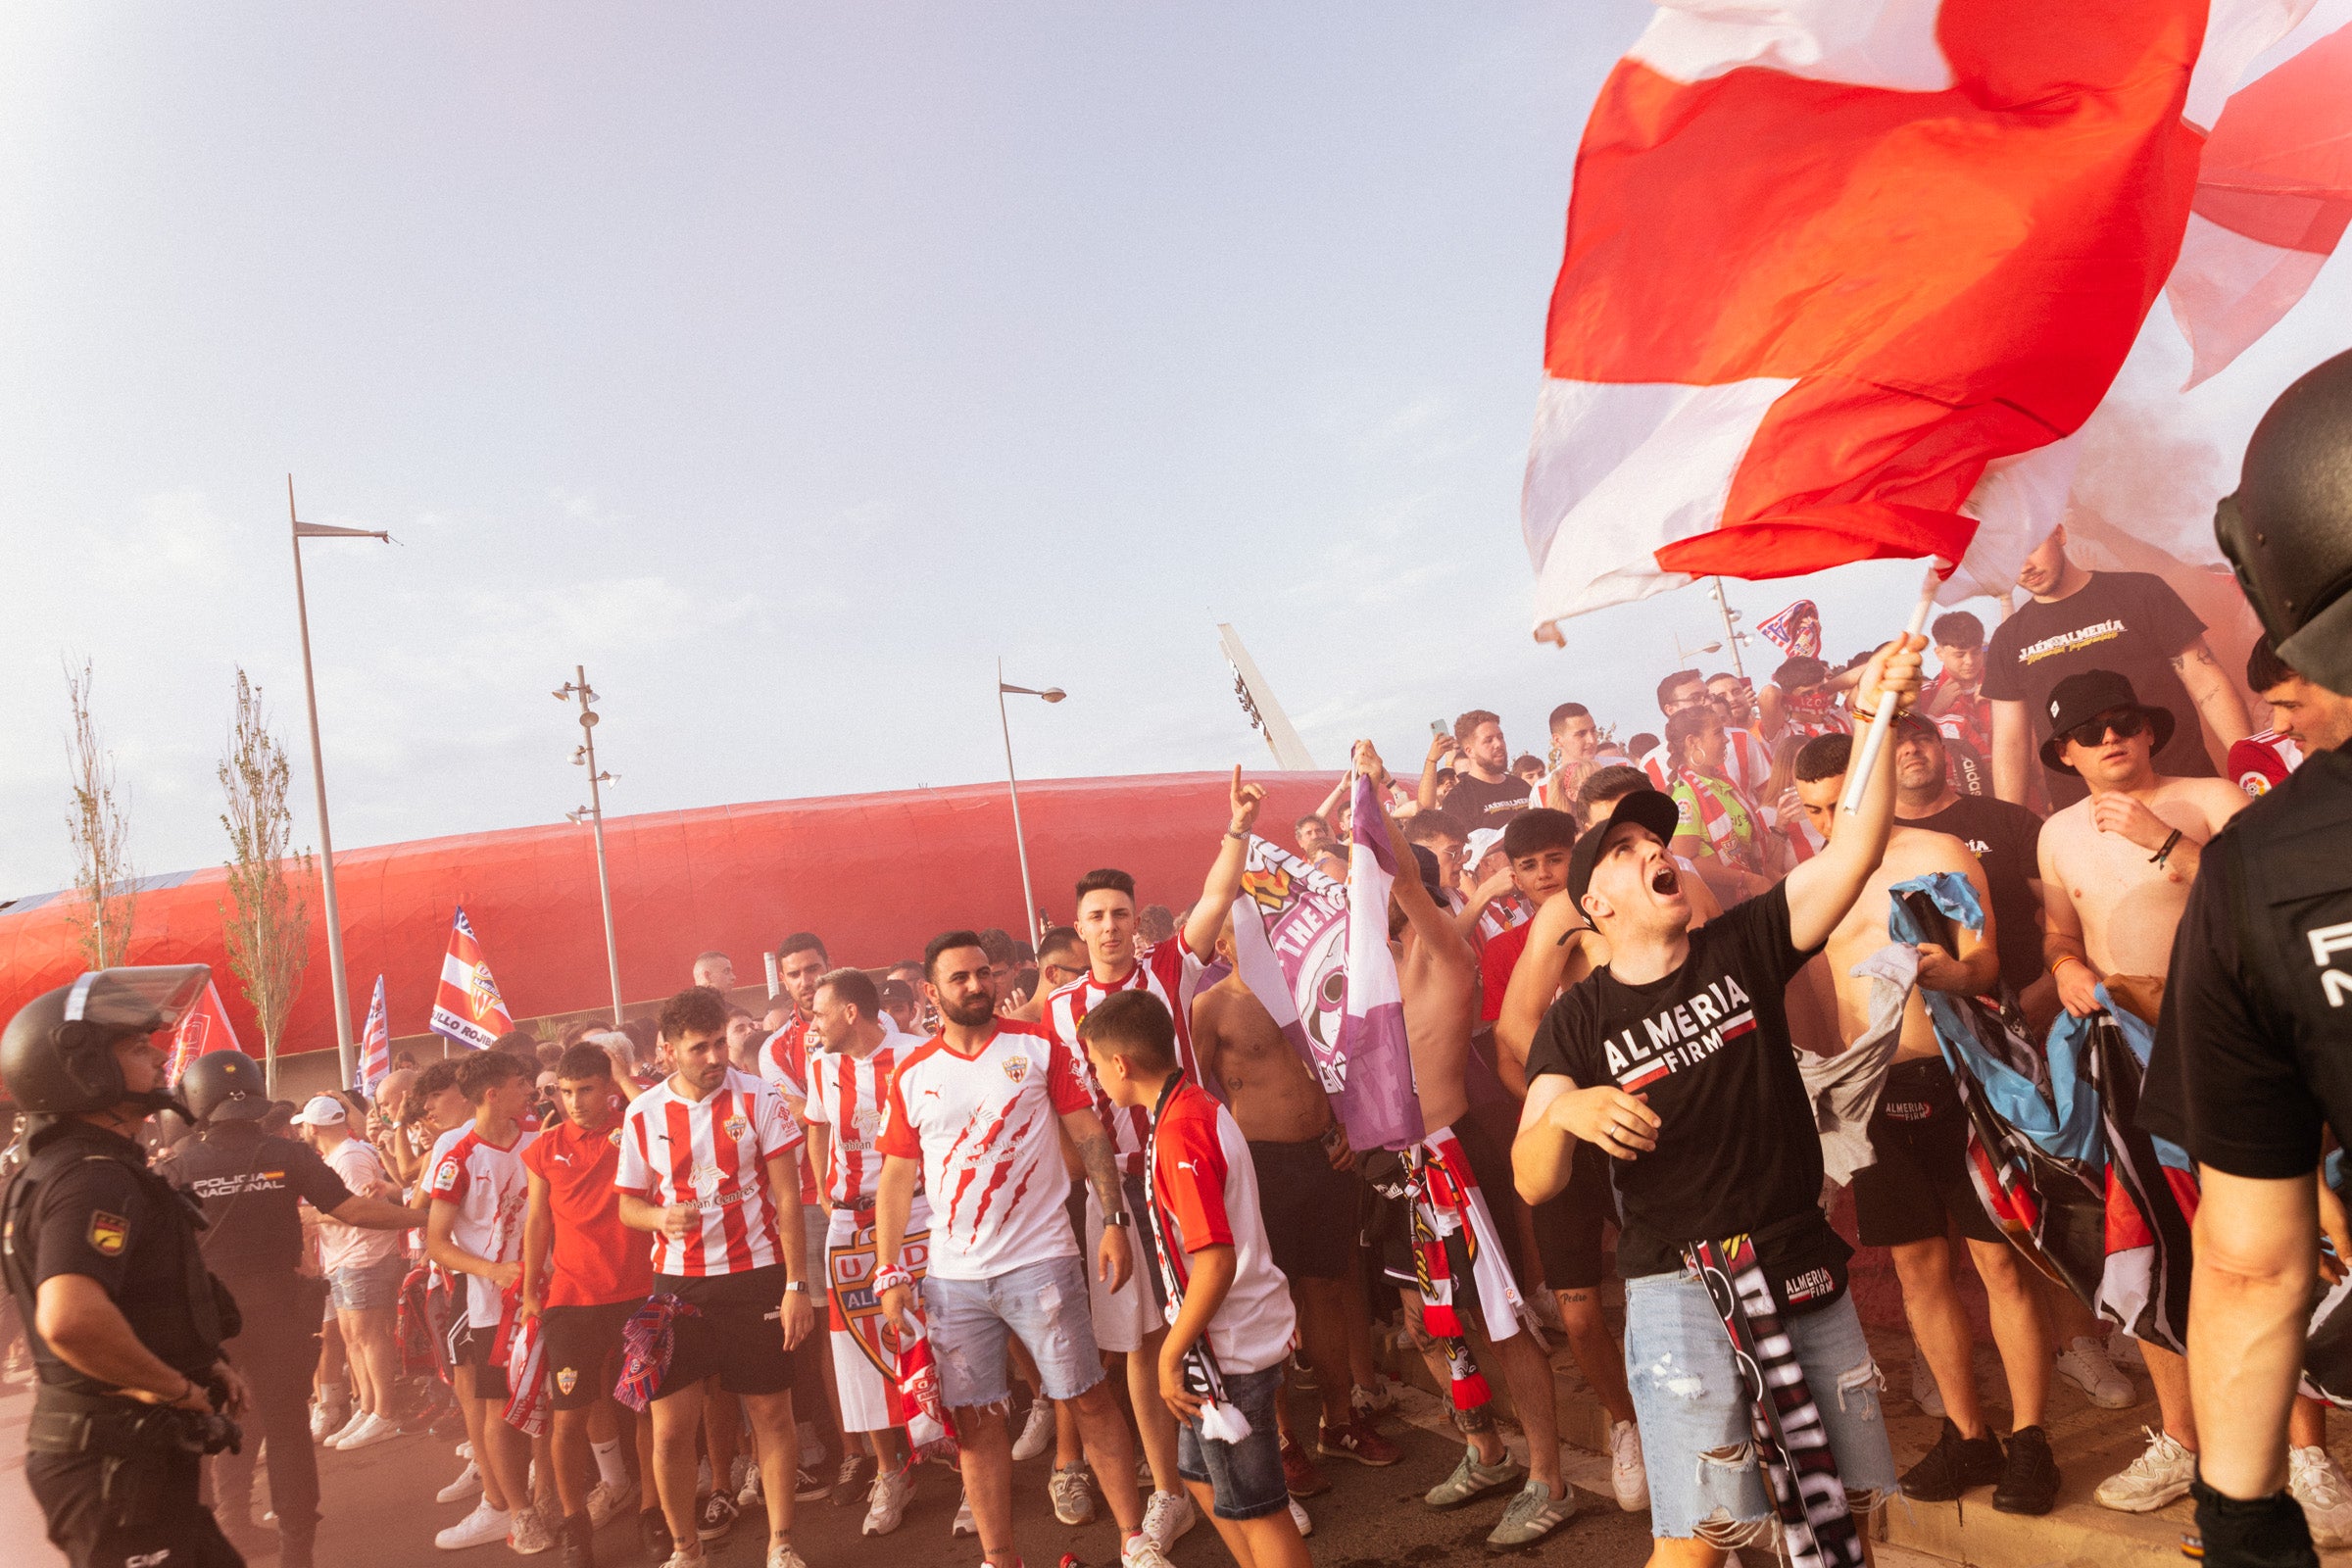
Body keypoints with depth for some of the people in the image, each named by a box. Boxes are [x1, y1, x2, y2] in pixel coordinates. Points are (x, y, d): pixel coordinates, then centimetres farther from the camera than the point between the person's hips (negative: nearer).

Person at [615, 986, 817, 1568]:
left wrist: (797, 1284, -10)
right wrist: (661, 1219, -14)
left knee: (771, 1413, 5)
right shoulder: (642, 1114, 0)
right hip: (677, 1283, 2)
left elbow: (788, 1196, -5)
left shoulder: (758, 1098, -6)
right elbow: (629, 1205, 10)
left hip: (756, 1276, -2)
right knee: (670, 1427, 2)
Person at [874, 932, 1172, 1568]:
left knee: (1089, 1399, 3)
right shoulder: (912, 1076, 4)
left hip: (1039, 1260, -2)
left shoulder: (1039, 1047, 0)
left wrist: (1115, 1221, -7)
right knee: (974, 1418, 8)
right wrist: (890, 1272, 2)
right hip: (952, 1276, 2)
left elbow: (1089, 1136, 0)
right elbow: (896, 1176, 6)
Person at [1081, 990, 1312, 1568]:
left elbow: (1216, 1260, -28)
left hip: (1227, 1347, -10)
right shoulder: (1203, 1106, 6)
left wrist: (1172, 1354, -18)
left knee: (1255, 1509, 5)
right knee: (1203, 1476, 24)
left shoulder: (1178, 1131, -24)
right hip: (1250, 1326, 10)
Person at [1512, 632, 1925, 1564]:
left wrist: (1875, 719, -24)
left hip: (1804, 1270, 3)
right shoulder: (1578, 1022, -3)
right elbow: (1533, 1183, -10)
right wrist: (1564, 1111, -31)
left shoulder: (1743, 947, 1)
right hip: (1682, 1287, -3)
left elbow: (1856, 851, -11)